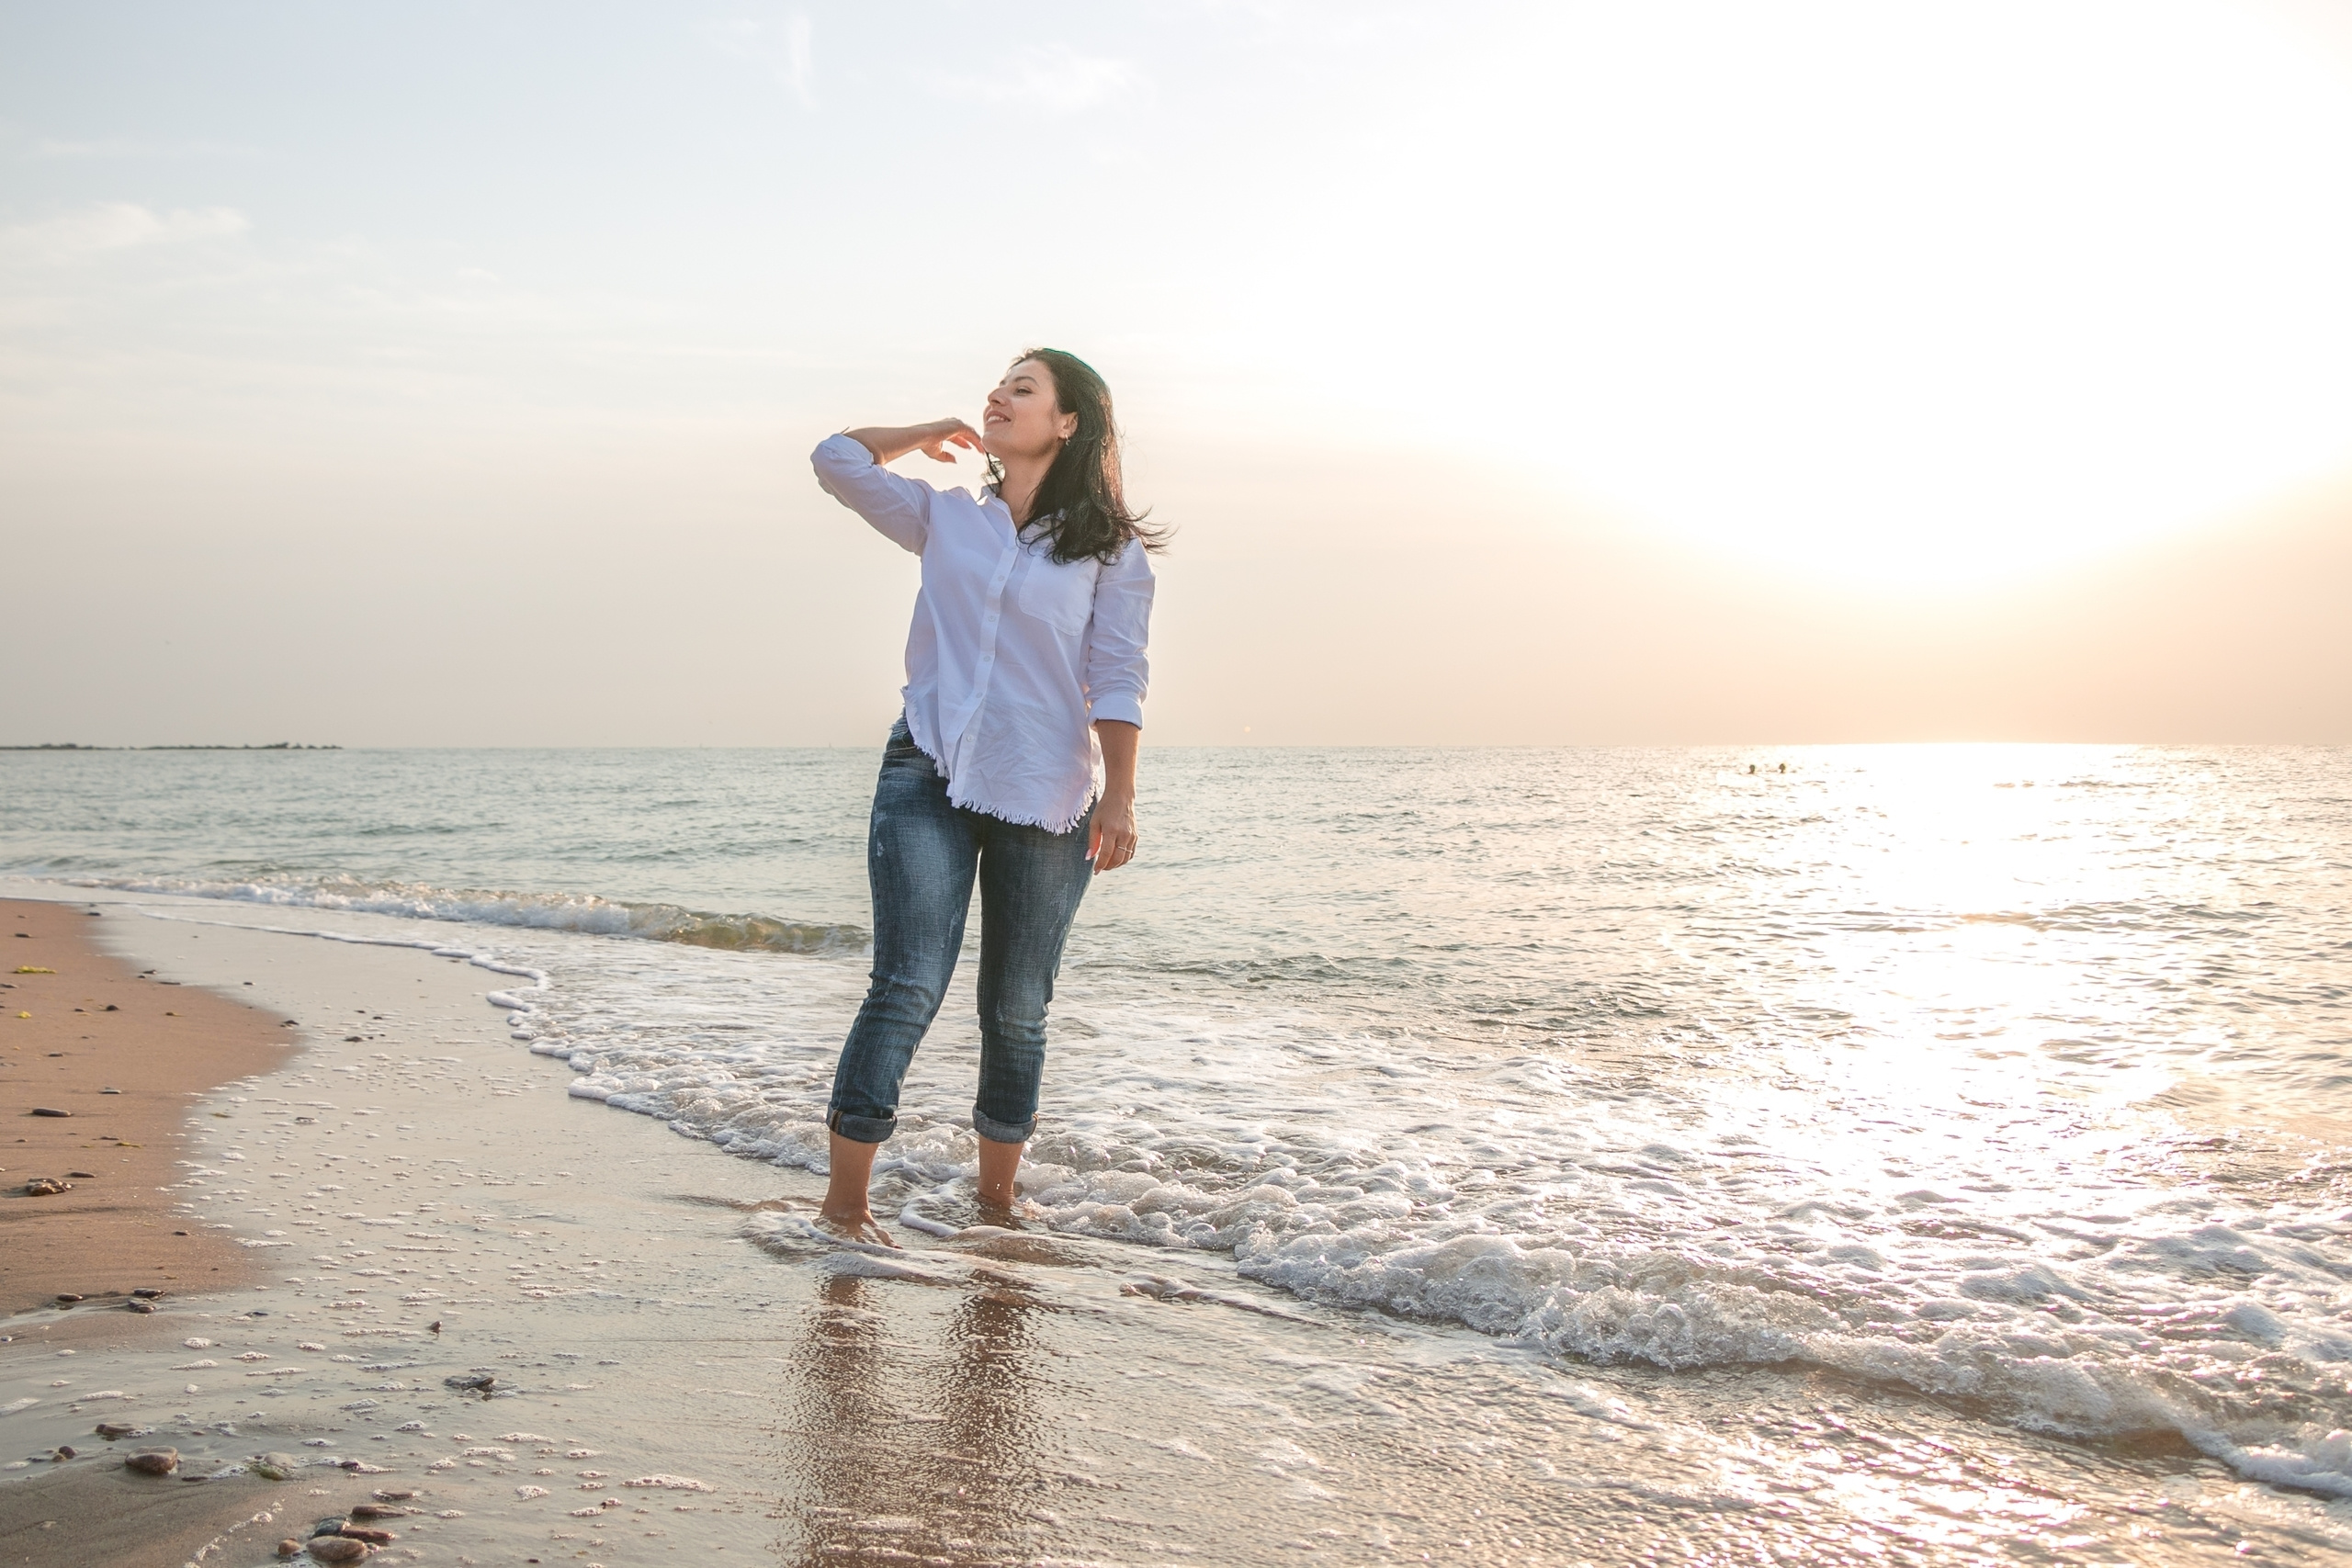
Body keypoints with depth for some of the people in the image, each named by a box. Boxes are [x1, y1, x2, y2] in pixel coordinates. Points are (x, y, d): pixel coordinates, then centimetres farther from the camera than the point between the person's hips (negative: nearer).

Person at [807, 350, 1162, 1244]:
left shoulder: (1110, 549, 6)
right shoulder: (945, 520, 14)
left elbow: (1117, 681, -1)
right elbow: (837, 459, 13)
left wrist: (1118, 799, -9)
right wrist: (929, 434, 20)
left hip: (1045, 799, 0)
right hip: (929, 777, 1)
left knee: (1016, 1012, 8)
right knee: (909, 986, -12)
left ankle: (996, 1199, 22)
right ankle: (844, 1202, -8)